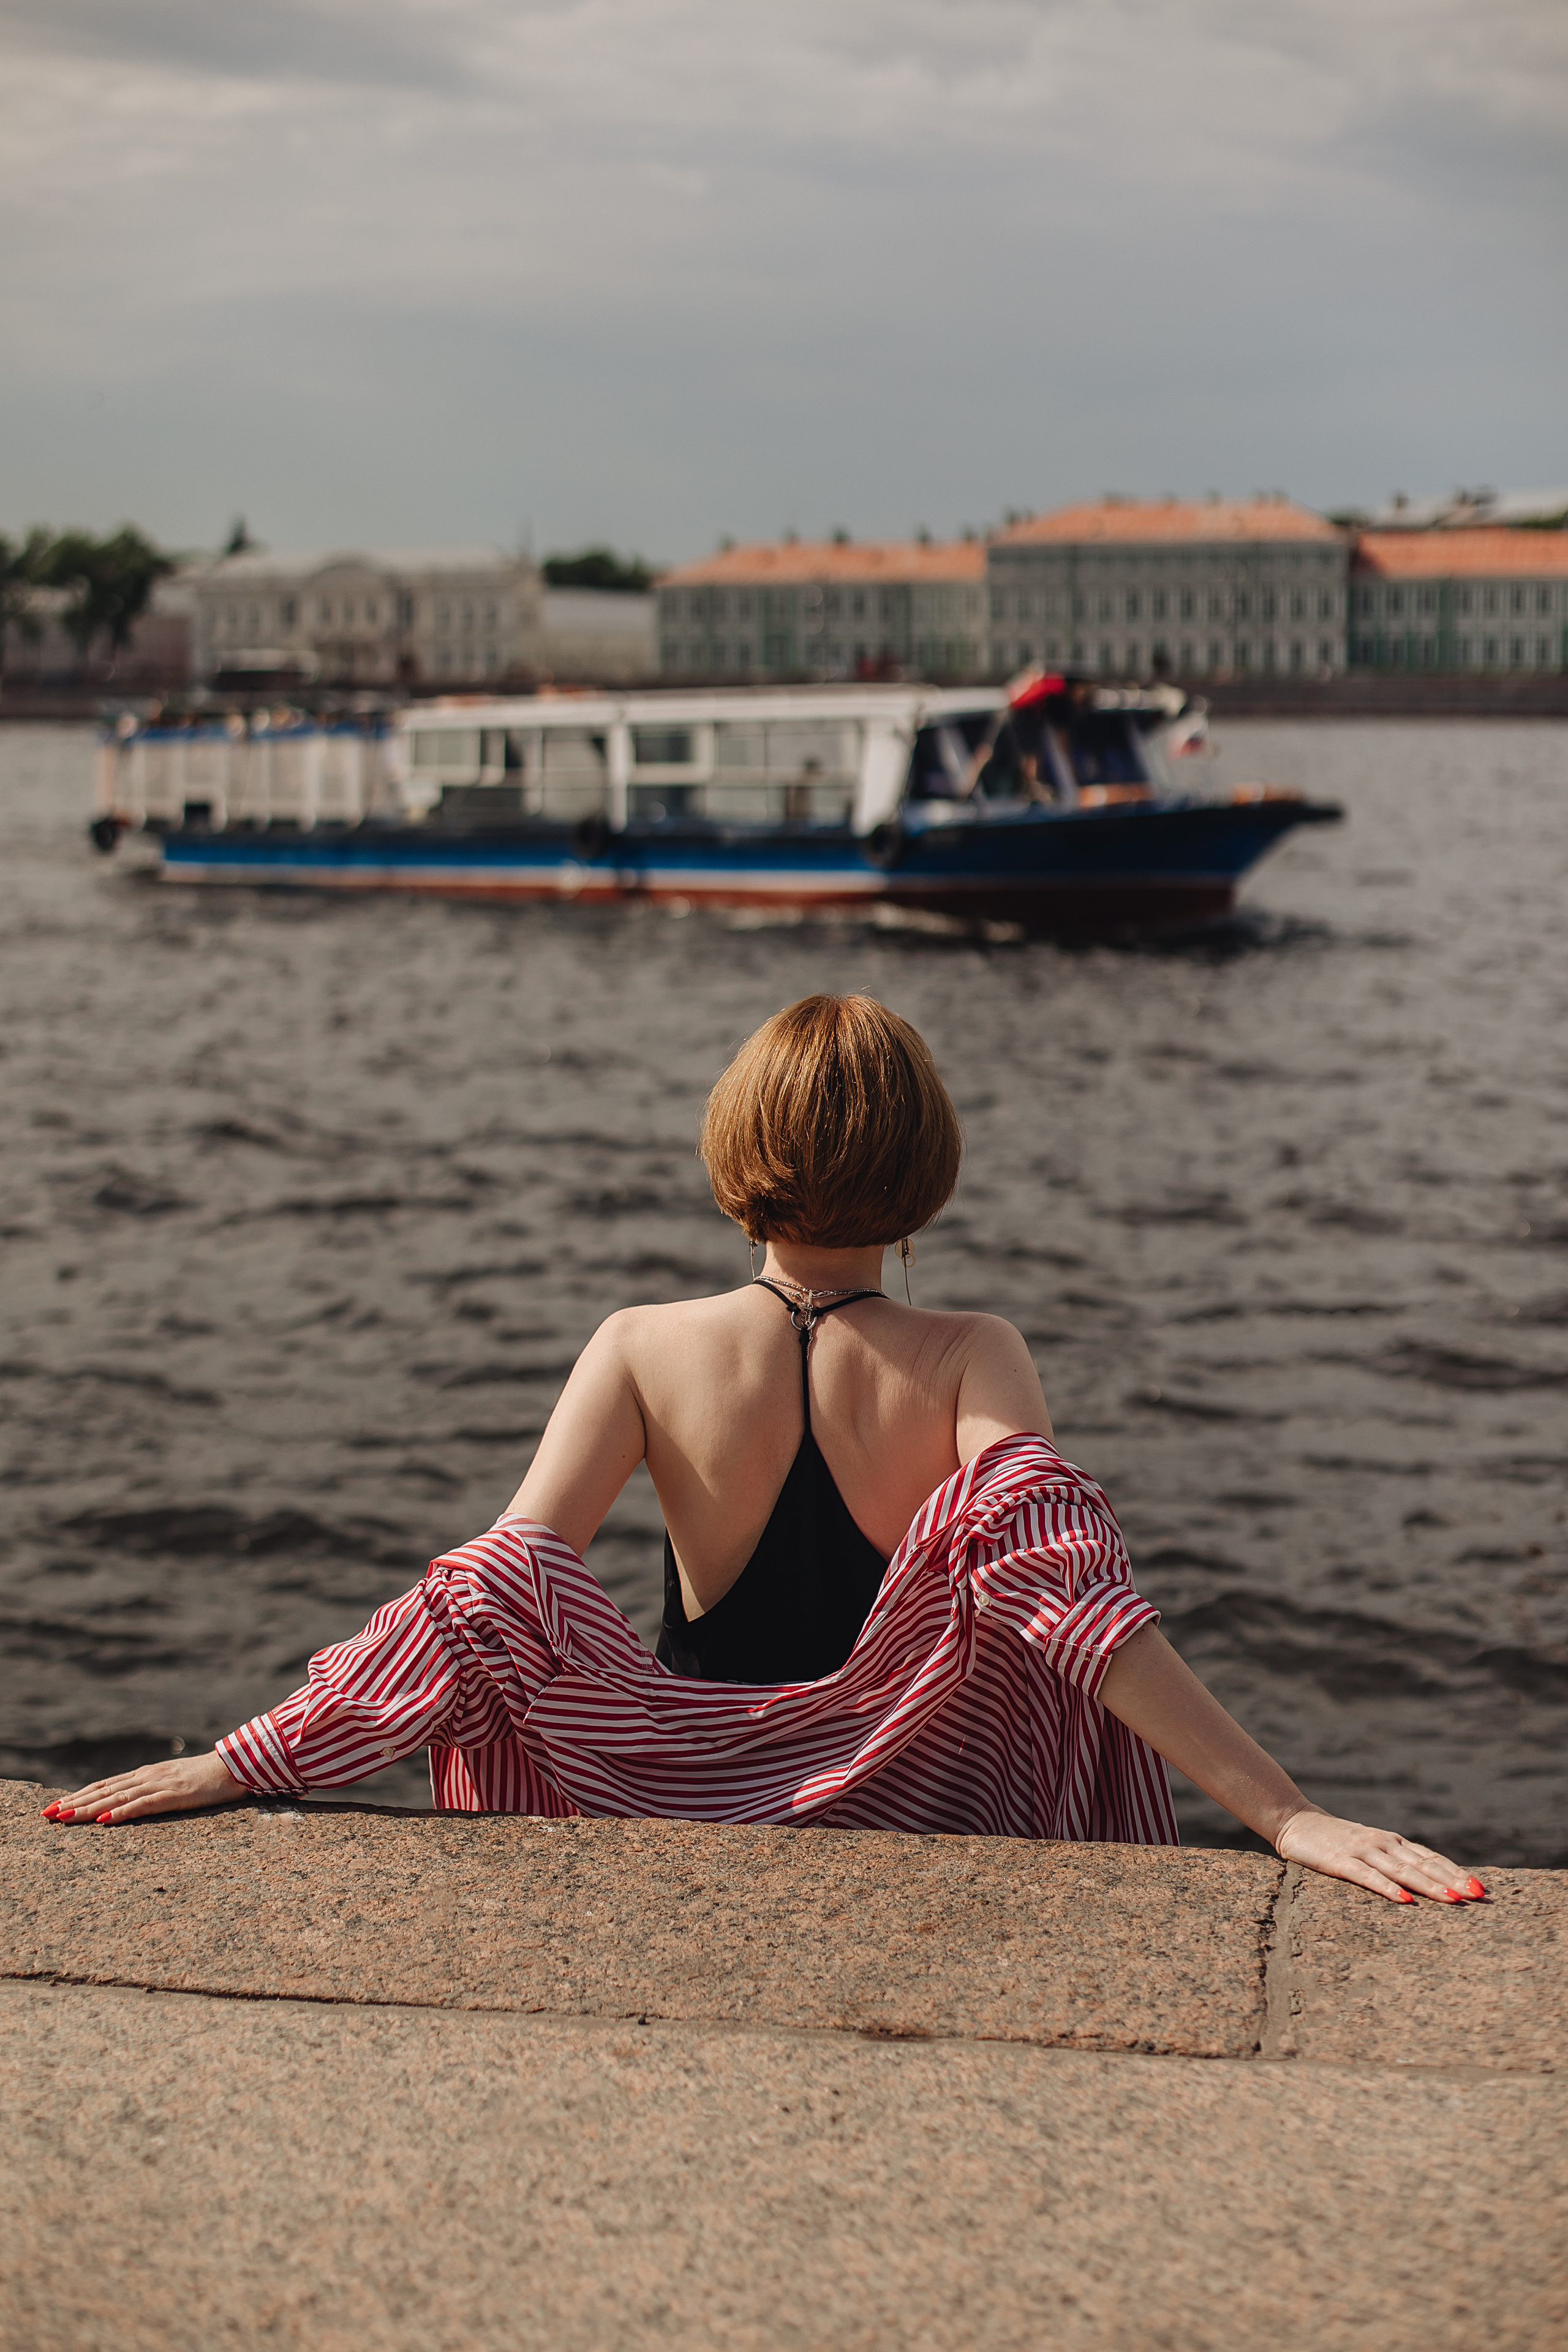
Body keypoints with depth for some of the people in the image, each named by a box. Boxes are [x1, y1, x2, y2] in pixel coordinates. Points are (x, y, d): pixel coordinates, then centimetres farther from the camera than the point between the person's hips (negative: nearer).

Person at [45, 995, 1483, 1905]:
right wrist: (1284, 1811, -34)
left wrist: (244, 1762, -22)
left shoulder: (644, 1354, -10)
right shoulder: (969, 1362, -13)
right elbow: (1052, 1564, -29)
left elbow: (501, 1591, -20)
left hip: (686, 1822, 2)